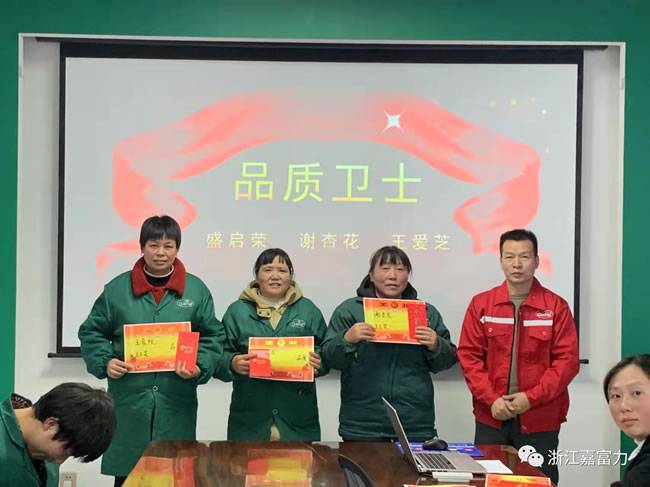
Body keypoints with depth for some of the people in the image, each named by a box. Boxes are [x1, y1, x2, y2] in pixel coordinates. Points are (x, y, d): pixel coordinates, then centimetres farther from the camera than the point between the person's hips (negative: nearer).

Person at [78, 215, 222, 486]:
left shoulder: (196, 290, 4)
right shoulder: (117, 288, 3)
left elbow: (212, 337, 5)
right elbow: (91, 332, 8)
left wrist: (199, 367, -11)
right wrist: (105, 362, -8)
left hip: (177, 402, 0)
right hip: (128, 401, 0)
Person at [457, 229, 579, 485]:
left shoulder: (556, 306, -1)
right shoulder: (480, 304, 4)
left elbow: (567, 360, -5)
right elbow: (469, 356, 0)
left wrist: (531, 398, -14)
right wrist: (491, 399, -11)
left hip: (540, 420, -1)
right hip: (491, 418, 1)